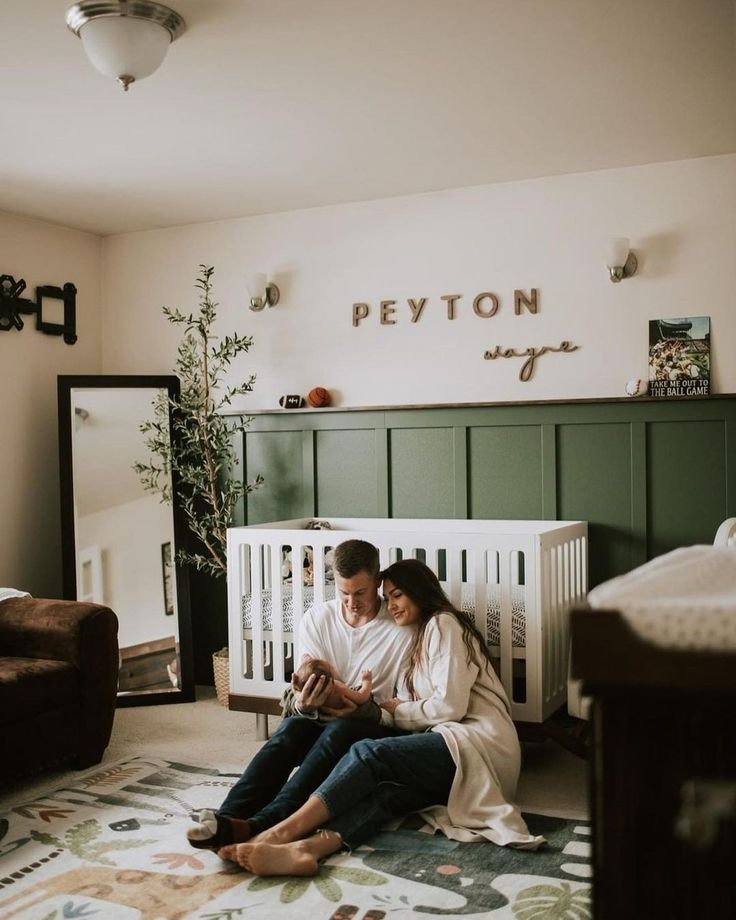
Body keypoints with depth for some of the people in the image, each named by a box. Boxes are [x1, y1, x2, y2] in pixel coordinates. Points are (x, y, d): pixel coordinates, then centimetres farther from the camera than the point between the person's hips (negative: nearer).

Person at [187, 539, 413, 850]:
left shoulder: (401, 631, -7)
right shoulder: (316, 618, 3)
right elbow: (307, 683, -1)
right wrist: (302, 703, -26)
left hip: (375, 727, -3)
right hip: (320, 719, 3)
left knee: (338, 731, -37)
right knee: (291, 728, -32)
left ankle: (258, 826, -55)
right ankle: (228, 818, -50)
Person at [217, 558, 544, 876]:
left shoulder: (442, 624, 1)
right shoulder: (421, 638, 29)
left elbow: (451, 706, -11)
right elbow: (424, 712, 12)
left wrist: (397, 710, 3)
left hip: (478, 744, -7)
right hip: (454, 746, 7)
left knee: (368, 752, -23)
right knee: (386, 789, -22)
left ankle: (282, 833, -34)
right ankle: (304, 848, -49)